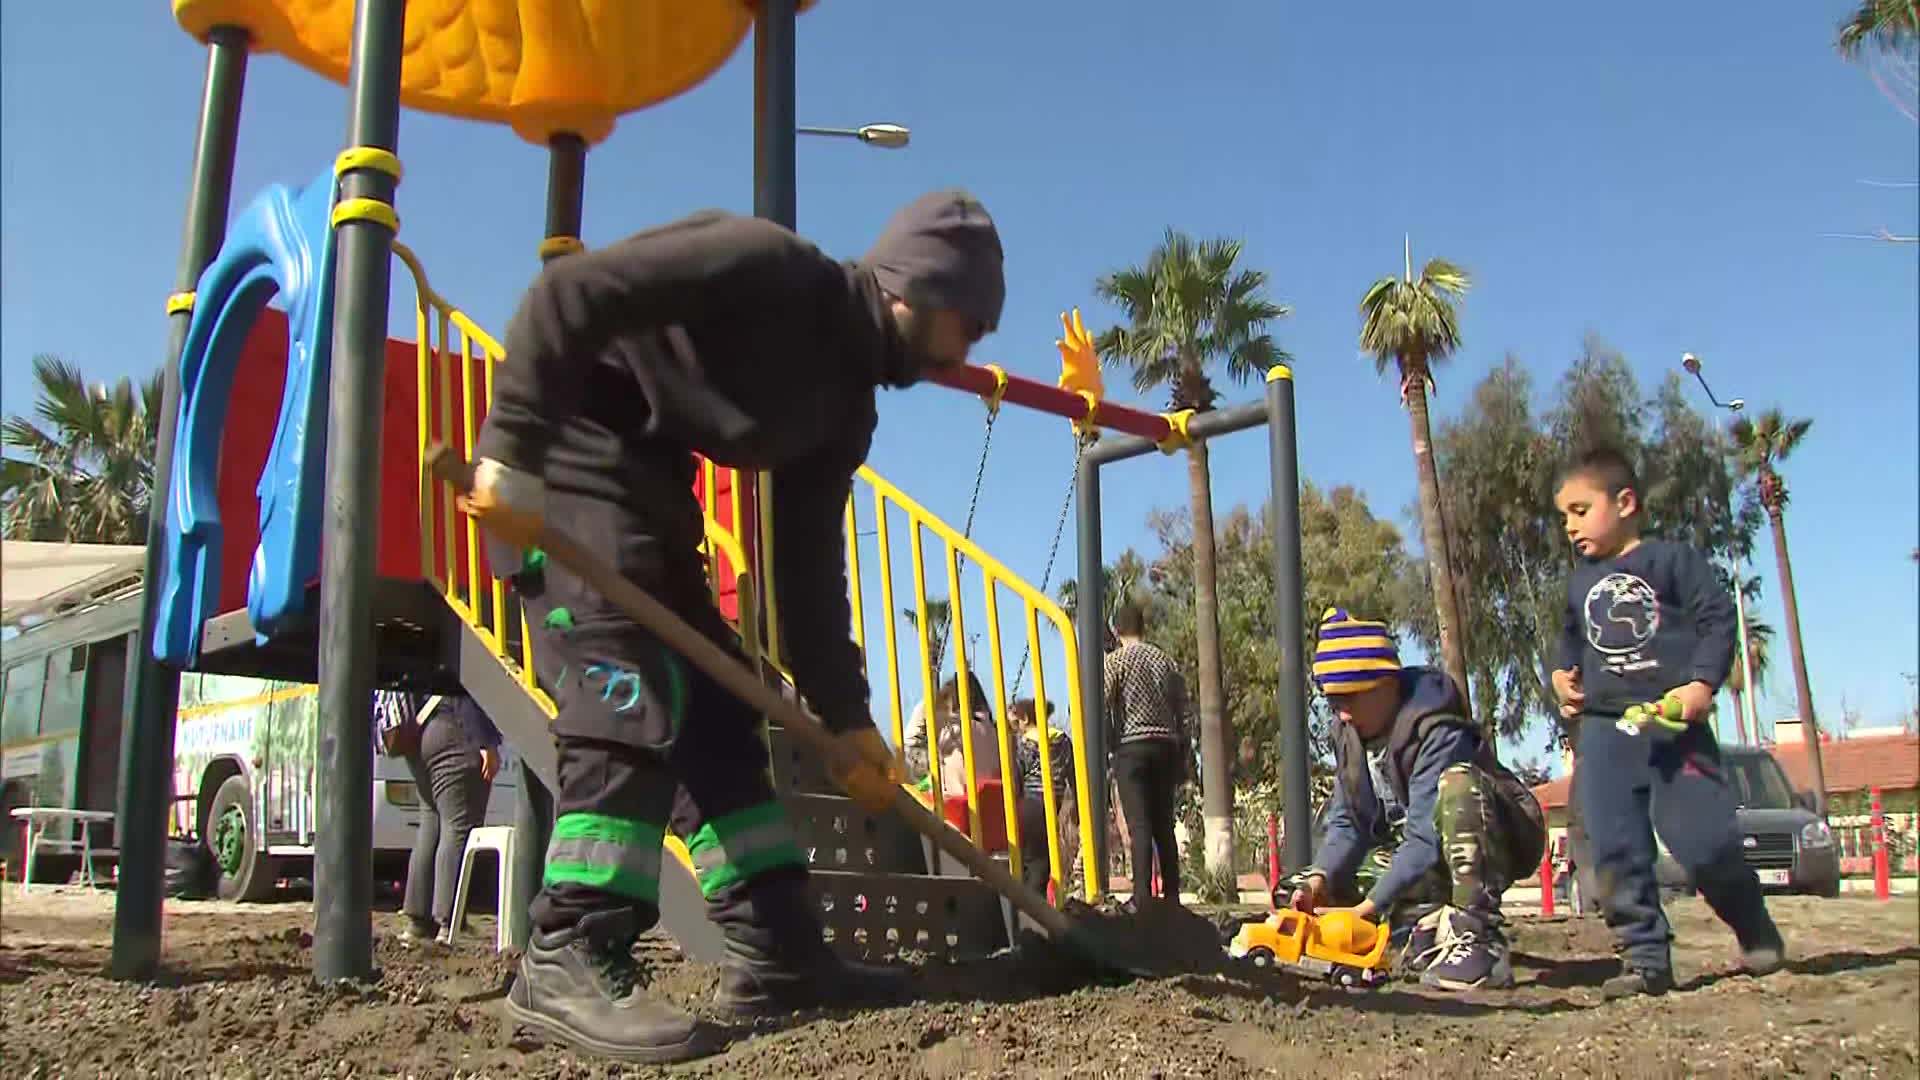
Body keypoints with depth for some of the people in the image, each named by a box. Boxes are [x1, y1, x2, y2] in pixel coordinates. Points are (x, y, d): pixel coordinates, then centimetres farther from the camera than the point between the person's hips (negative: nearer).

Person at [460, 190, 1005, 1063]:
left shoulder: (845, 406, 9)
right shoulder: (772, 266, -16)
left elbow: (808, 569, 8)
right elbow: (570, 289, -24)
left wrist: (842, 716, 4)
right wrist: (512, 448, -30)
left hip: (643, 498, 10)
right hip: (563, 467, -9)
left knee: (716, 710, 4)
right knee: (633, 694, -21)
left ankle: (775, 952, 6)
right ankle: (568, 960, -19)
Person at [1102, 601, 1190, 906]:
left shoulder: (1115, 661, -1)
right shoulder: (1167, 662, 12)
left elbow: (1103, 711, -10)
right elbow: (1184, 715, 11)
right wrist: (1182, 760, 16)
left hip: (1131, 747, -4)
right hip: (1166, 747, 4)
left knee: (1139, 826, -7)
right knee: (1164, 826, 10)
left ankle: (1142, 897, -12)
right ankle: (1171, 895, 11)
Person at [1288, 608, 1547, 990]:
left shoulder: (1437, 732, -28)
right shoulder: (1348, 734, -4)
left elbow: (1426, 838, -33)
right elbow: (1347, 824, -4)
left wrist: (1370, 906, -36)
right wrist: (1319, 878, -23)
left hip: (1499, 844, -7)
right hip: (1415, 857, 7)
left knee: (1456, 784, -38)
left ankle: (1479, 939, -35)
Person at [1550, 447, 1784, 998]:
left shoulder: (1671, 559, 0)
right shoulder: (1580, 583, 17)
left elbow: (1718, 619, -4)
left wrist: (1702, 684, -15)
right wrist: (1562, 675, 12)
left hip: (1672, 722, -5)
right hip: (1603, 728, 5)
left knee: (1702, 839, -8)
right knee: (1615, 849, -5)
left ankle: (1757, 933, 20)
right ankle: (1645, 957, 2)